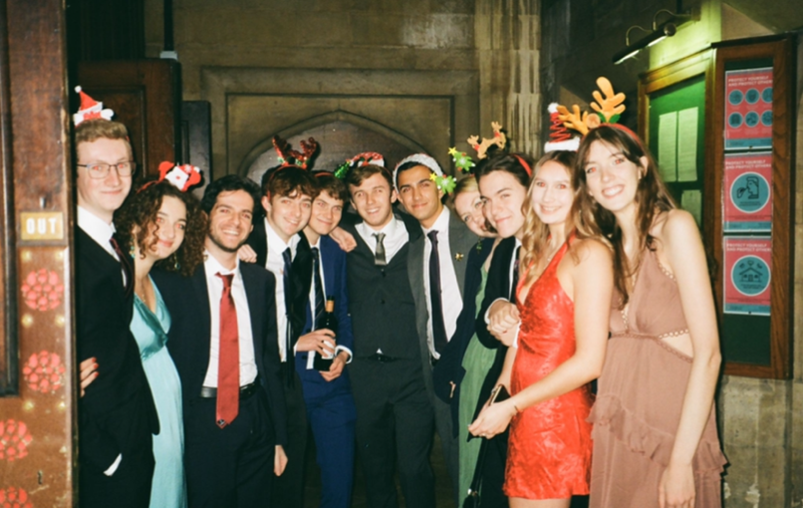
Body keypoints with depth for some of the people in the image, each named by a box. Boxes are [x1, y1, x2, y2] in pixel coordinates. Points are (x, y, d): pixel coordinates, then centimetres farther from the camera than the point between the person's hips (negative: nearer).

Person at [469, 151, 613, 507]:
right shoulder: (536, 252, 10)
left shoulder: (589, 253, -16)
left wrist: (510, 406, -15)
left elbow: (589, 361, -20)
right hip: (524, 418, 7)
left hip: (556, 420, -7)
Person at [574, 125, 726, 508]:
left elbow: (707, 352, -16)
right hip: (615, 432, 6)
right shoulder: (608, 247, 8)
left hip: (672, 429, -5)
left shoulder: (675, 225, -11)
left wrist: (680, 461, -19)